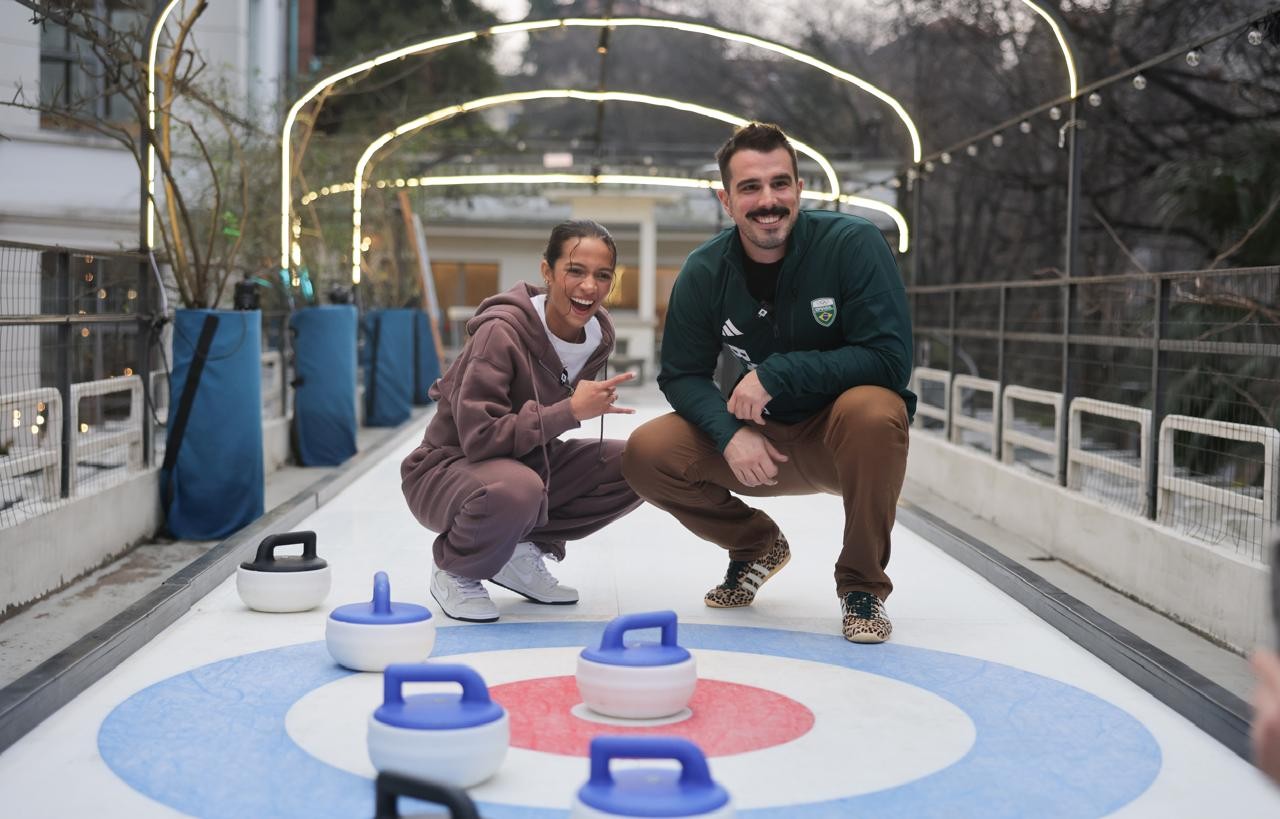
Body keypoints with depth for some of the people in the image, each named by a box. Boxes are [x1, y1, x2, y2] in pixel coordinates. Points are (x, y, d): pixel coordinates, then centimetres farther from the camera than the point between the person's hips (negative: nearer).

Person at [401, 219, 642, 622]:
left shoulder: (598, 335, -4)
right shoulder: (500, 332, -26)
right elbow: (479, 436, -31)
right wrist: (571, 411, -31)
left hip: (524, 462, 7)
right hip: (449, 468, -7)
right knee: (516, 490, -41)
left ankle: (523, 550, 5)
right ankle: (454, 571, -7)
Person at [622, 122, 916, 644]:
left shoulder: (853, 243, -19)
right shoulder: (704, 272, -8)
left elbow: (889, 359, -23)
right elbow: (682, 375, -2)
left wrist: (777, 374, -28)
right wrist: (730, 433, -22)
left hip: (845, 441, -4)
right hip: (764, 443, 4)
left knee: (872, 411, -37)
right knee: (647, 453, -15)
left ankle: (862, 585, -12)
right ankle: (756, 544, 15)